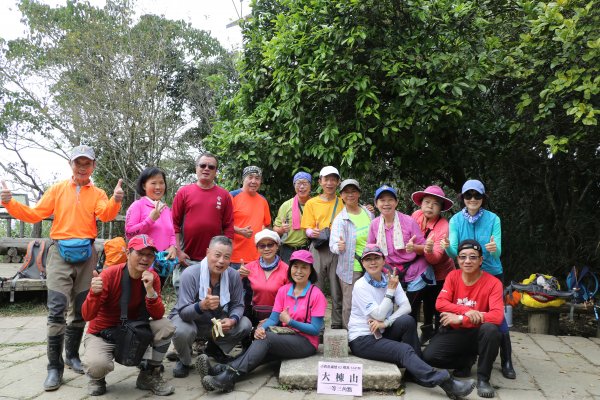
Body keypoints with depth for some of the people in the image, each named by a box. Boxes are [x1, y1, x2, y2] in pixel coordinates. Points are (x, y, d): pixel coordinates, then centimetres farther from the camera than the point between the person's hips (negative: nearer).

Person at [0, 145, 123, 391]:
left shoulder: (98, 194, 5)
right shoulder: (57, 190, 7)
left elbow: (105, 215, -15)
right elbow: (34, 215, 4)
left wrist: (116, 201, -36)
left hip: (86, 254, 1)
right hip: (60, 253, -1)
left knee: (81, 310, 11)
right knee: (57, 310, -8)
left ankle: (72, 355, 29)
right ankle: (54, 367, 0)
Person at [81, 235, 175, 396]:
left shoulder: (152, 277, -7)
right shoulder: (109, 275, -19)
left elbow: (157, 315, -14)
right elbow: (87, 316, -20)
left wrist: (150, 290, -30)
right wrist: (94, 293, -40)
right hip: (102, 334, -3)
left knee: (166, 327, -22)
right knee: (96, 365, -34)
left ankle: (149, 375, 3)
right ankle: (97, 379, 7)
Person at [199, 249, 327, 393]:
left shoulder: (316, 294, -8)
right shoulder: (283, 290, 6)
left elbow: (315, 329, -10)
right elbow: (273, 319, 0)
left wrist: (290, 321, -18)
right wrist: (262, 328, -21)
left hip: (306, 343, -4)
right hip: (286, 338, 4)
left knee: (266, 338, -28)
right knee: (263, 333, -27)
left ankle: (229, 376, -38)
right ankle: (223, 370, -40)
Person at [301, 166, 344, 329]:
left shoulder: (342, 203, 12)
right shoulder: (311, 203, 11)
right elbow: (307, 229, 7)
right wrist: (312, 232, -17)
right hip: (318, 249, 0)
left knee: (338, 289, 1)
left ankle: (337, 324, 11)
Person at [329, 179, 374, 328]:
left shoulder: (368, 213, 6)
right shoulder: (340, 219, -9)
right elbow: (333, 244, -18)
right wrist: (339, 246, -41)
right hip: (351, 269, -4)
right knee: (350, 305, -1)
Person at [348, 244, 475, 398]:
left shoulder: (390, 280, 3)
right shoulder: (360, 286, -13)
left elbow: (406, 307, -9)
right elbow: (379, 315, -19)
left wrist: (385, 323, -22)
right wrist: (391, 290, -19)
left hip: (381, 333, 5)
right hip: (362, 339, -5)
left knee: (408, 321, -21)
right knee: (404, 350, -25)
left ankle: (415, 371, -14)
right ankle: (445, 382, -34)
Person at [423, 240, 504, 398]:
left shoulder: (493, 283, -12)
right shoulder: (453, 276, -2)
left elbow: (497, 315, -24)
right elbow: (440, 303, -12)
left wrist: (460, 319, -26)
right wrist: (467, 311, -28)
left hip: (478, 334, -2)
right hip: (455, 332, 2)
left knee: (491, 329, -37)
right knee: (429, 355, -22)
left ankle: (483, 378, -16)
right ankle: (466, 360, 9)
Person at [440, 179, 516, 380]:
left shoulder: (493, 219, -14)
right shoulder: (456, 220, -9)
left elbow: (498, 252, -18)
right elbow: (454, 251, -15)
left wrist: (494, 249, -42)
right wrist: (447, 247, -39)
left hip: (492, 274, -2)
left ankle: (507, 362, 12)